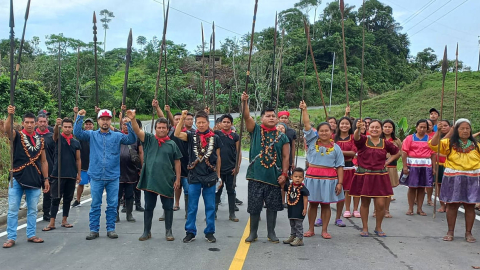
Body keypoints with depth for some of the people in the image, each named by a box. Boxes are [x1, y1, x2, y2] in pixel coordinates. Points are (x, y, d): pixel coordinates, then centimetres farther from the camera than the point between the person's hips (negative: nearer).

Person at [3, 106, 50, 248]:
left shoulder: (40, 140, 10)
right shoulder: (17, 136, 0)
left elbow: (44, 161, 12)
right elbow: (6, 129, -24)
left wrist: (46, 179, 8)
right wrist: (10, 115, -41)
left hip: (35, 181, 3)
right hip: (17, 179, -3)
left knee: (32, 210, 10)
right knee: (12, 209, -1)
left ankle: (31, 235, 20)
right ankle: (11, 238, 6)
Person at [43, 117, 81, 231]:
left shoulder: (76, 143, 9)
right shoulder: (58, 138, 1)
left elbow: (78, 159, 11)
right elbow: (55, 133, -23)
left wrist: (79, 174, 7)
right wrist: (57, 125, -44)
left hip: (71, 175, 3)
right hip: (58, 174, -3)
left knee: (68, 198, 9)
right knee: (55, 198, -1)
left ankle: (64, 220, 19)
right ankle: (52, 223, 2)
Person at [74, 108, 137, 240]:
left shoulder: (117, 136, 6)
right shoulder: (92, 135, 7)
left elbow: (132, 139, -5)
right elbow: (77, 133, -5)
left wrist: (129, 124, -18)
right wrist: (80, 118, -15)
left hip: (113, 176, 0)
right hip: (96, 176, 0)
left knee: (112, 205, 5)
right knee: (95, 204, 6)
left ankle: (111, 229, 16)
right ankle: (94, 230, 14)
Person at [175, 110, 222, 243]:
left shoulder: (215, 138, 4)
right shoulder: (191, 136, 3)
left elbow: (218, 157, 10)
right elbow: (177, 134, -16)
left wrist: (218, 176, 11)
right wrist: (182, 119, -23)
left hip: (210, 177, 1)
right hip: (194, 176, 0)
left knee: (210, 206, 7)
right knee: (192, 207, 5)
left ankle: (209, 232, 17)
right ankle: (190, 232, 15)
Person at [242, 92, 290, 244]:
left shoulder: (282, 137, 6)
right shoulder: (255, 130, 4)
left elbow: (285, 157, 5)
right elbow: (247, 116, -11)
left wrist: (284, 174, -3)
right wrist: (244, 102, -26)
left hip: (274, 178, 1)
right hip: (256, 176, -1)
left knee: (272, 206, 8)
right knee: (254, 206, 5)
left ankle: (271, 232, 22)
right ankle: (253, 233, 19)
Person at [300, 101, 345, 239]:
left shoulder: (336, 148, 3)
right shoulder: (313, 141, 4)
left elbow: (340, 166, 2)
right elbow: (307, 125, -6)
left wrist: (340, 182, -4)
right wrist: (304, 109, -15)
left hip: (329, 178, 0)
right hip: (313, 176, 0)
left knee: (326, 204, 6)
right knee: (312, 203, 7)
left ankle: (324, 230, 16)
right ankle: (311, 229, 18)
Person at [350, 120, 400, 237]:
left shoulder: (385, 143, 4)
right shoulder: (363, 140, -3)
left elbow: (397, 153, 21)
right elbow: (356, 137, -27)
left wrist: (387, 162, 6)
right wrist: (358, 129, -48)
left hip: (380, 177, 1)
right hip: (364, 176, -1)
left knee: (381, 204, -2)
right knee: (365, 203, 7)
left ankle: (378, 228, 19)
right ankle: (365, 228, 20)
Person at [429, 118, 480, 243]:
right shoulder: (450, 143, 3)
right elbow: (433, 145, -9)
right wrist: (438, 132, -22)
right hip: (453, 180, -1)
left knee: (470, 206, 3)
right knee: (452, 205, 3)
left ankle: (468, 232, 14)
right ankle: (450, 232, 14)